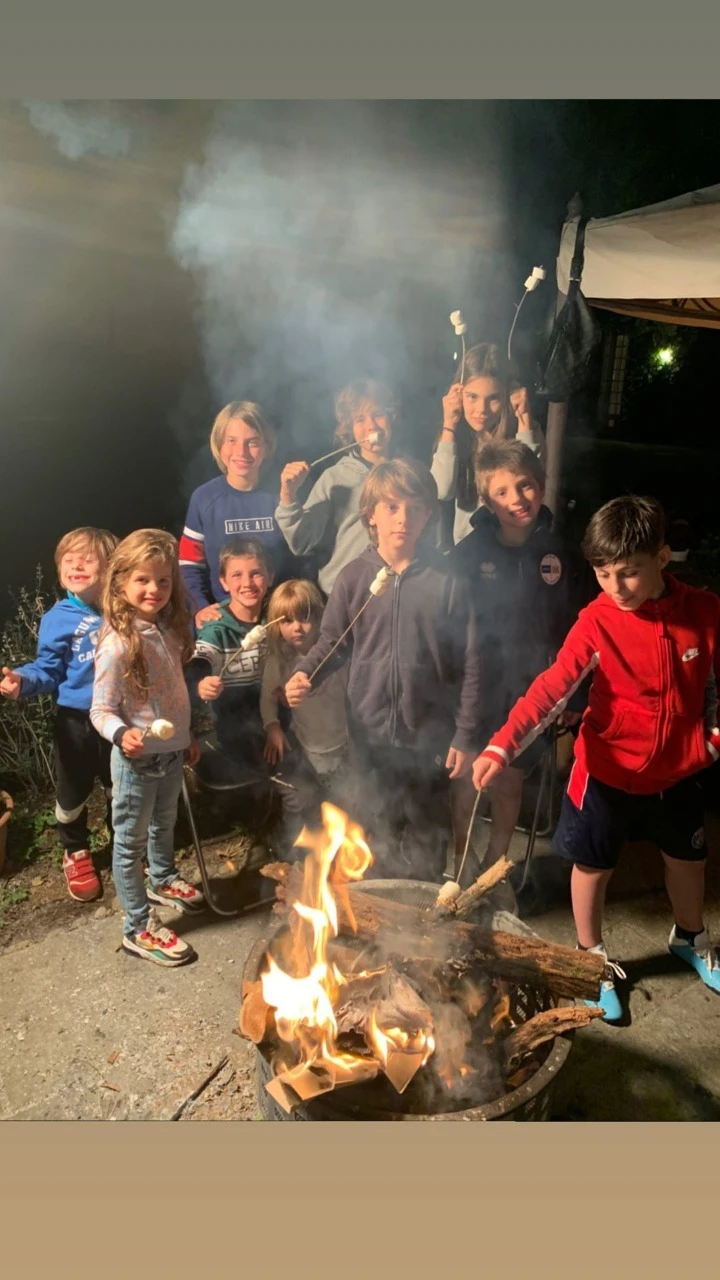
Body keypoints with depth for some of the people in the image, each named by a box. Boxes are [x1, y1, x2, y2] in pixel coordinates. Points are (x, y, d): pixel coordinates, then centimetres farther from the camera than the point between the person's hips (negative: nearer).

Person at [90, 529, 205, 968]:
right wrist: (122, 735, -39)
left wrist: (187, 735, 18)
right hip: (137, 761, -7)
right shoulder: (118, 644, -24)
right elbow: (101, 710, -20)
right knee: (131, 843, 10)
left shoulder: (168, 629, -1)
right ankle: (139, 929, 24)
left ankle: (163, 880, 54)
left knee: (165, 823, 28)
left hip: (172, 753, 8)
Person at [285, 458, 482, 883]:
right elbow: (333, 642, 3)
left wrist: (465, 735, -6)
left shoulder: (446, 581, -9)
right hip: (371, 730, 2)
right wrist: (304, 675, -18)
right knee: (382, 831, 19)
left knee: (428, 833, 15)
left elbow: (469, 662, -6)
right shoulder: (354, 577, -4)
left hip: (430, 732, -1)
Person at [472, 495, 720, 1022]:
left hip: (678, 768, 3)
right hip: (609, 769, -3)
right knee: (593, 864, 11)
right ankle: (592, 958, 37)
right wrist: (501, 746, -42)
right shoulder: (597, 621, -21)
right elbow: (551, 688, -31)